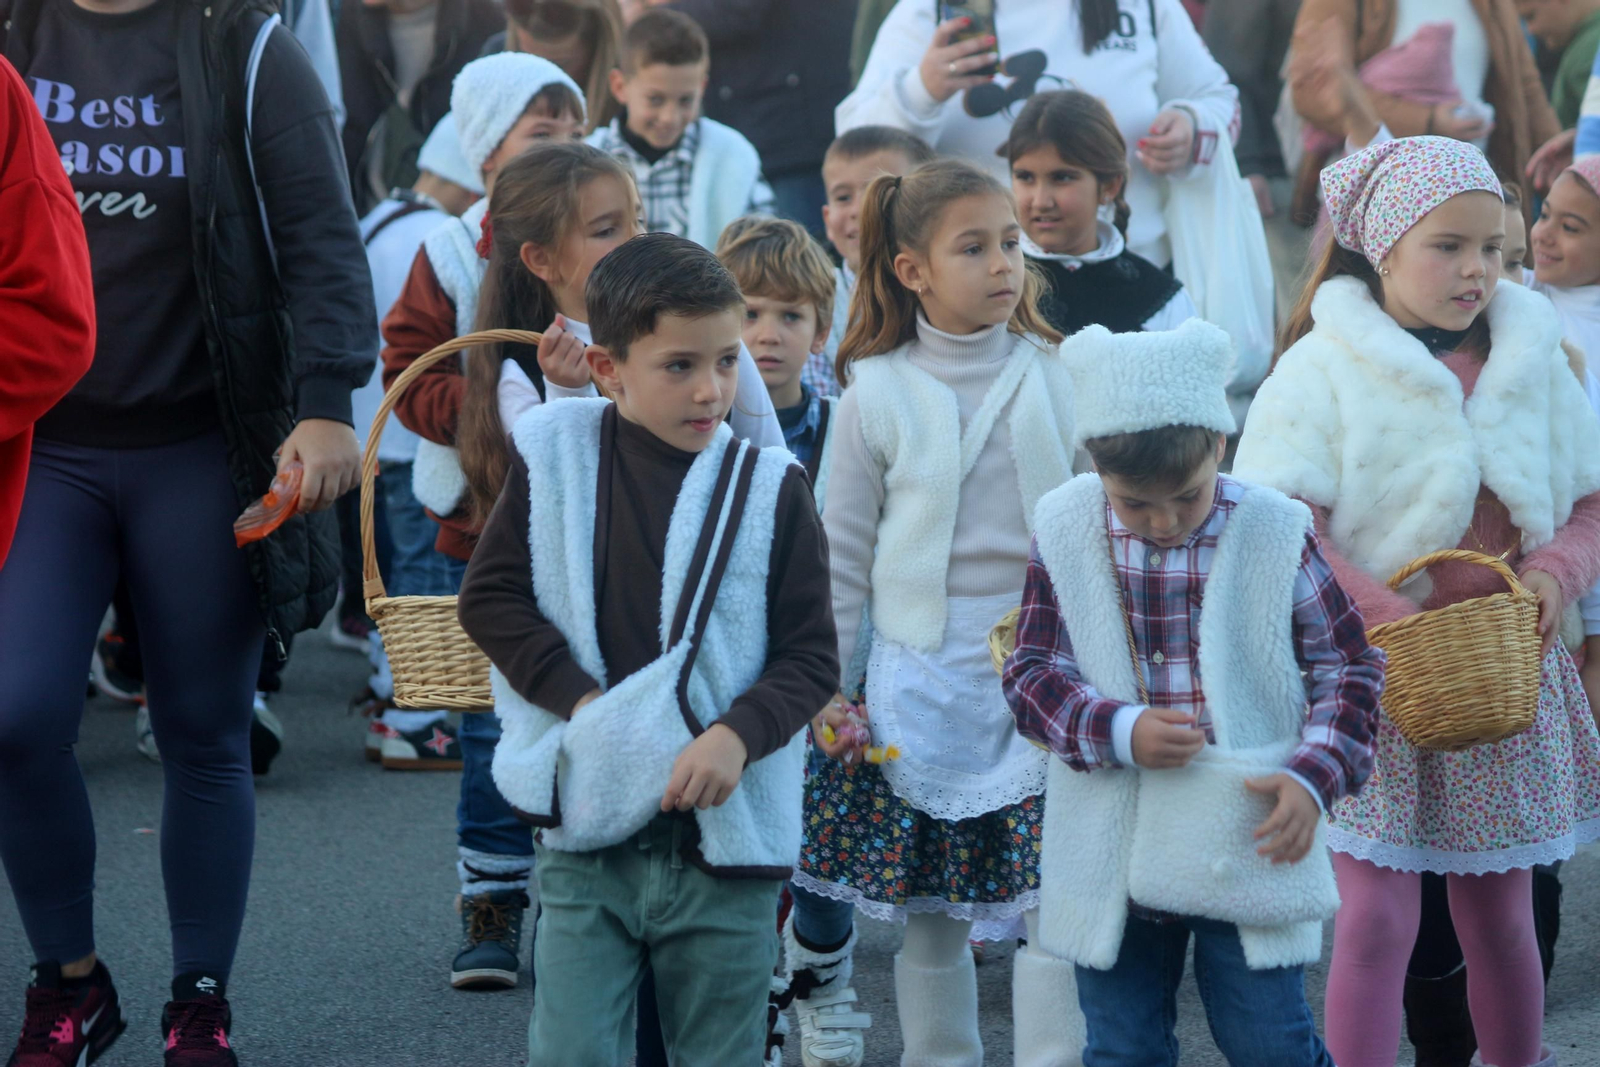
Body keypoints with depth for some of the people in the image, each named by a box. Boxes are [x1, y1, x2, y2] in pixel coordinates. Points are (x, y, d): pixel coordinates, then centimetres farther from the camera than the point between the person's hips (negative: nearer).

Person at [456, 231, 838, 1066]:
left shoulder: (770, 489, -3)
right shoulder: (556, 459, -1)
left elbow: (810, 655, -1)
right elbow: (489, 597, 2)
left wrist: (738, 733, -19)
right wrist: (581, 699, -10)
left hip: (724, 837, 0)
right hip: (586, 834, 0)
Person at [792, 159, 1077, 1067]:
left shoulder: (1058, 378, 2)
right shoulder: (879, 394, 0)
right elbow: (844, 552, 5)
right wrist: (827, 686, 3)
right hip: (921, 679, 0)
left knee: (1058, 899, -5)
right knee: (932, 912, 8)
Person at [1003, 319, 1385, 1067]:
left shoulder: (1275, 535, -6)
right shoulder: (1064, 533, -3)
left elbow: (1348, 668, 1)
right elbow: (1030, 670, -1)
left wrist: (1314, 776, -14)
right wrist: (1117, 731, -18)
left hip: (1248, 848, -2)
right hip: (1111, 856, 2)